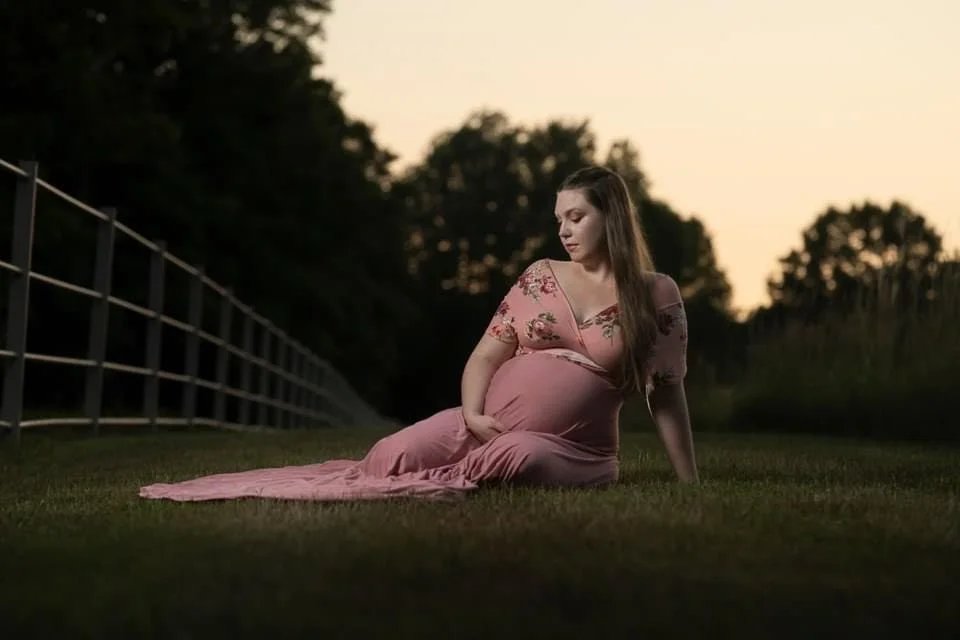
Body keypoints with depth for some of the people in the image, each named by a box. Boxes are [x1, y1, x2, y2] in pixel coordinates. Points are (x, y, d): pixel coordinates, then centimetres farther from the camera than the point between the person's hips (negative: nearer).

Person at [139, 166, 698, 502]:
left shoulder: (657, 295, 3)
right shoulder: (539, 277, 11)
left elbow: (667, 393, 5)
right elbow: (486, 356, 9)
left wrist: (692, 485, 1)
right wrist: (474, 414, -12)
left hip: (571, 451, -3)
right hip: (485, 427, 3)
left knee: (518, 457, -40)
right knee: (393, 454, -25)